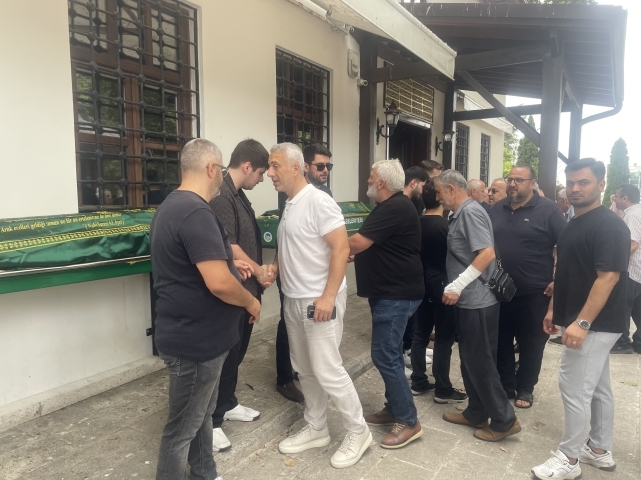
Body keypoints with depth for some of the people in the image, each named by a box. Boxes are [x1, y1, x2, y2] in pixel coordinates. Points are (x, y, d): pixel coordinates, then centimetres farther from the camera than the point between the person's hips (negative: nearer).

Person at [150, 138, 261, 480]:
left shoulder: (173, 206, 10)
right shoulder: (196, 212, -25)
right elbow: (219, 284, -30)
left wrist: (228, 265, 16)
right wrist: (251, 302, -12)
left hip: (192, 334, 11)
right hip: (194, 340, -11)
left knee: (202, 414, 24)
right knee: (183, 427, 8)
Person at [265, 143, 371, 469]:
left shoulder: (318, 201, -16)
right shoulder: (289, 205, 10)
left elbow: (341, 248, -21)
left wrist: (328, 297, -24)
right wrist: (275, 266, 2)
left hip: (320, 301, -9)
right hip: (293, 301, 9)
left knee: (327, 371, -2)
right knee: (305, 370, 16)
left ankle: (358, 431, 18)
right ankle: (316, 429, 32)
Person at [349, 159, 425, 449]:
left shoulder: (394, 208, -20)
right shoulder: (393, 206, 15)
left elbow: (357, 243, -23)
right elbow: (370, 245, 18)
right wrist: (350, 251, 3)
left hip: (396, 294, -11)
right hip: (391, 291, 11)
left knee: (385, 356, -5)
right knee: (390, 353, 16)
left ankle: (409, 421, 7)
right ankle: (394, 409, 29)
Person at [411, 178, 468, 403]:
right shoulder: (445, 225, -15)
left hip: (422, 285, 7)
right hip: (442, 285, -7)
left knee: (421, 333, 12)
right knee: (444, 338, 2)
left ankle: (418, 382, 21)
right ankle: (443, 390, 10)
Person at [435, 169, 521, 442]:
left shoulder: (471, 212, -15)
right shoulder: (460, 214, 14)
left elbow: (487, 253, -25)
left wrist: (457, 286, -24)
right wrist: (458, 287, 15)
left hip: (478, 301, -10)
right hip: (469, 300, 10)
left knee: (481, 362, 1)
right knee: (469, 360, 16)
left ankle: (505, 420, 15)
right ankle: (476, 413, 29)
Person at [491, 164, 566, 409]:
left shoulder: (547, 209, -8)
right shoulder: (498, 208, 6)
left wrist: (558, 280, -12)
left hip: (534, 292, -4)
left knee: (530, 343, 10)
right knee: (501, 341, 13)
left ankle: (525, 389, 26)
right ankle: (505, 385, 29)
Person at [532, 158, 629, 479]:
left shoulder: (609, 226, -17)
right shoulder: (573, 224, 12)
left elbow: (609, 276, -24)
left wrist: (582, 322, -27)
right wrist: (553, 309, 16)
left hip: (594, 324, -10)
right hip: (593, 323, 10)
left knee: (574, 388, -3)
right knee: (597, 388, 18)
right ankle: (600, 451, 31)